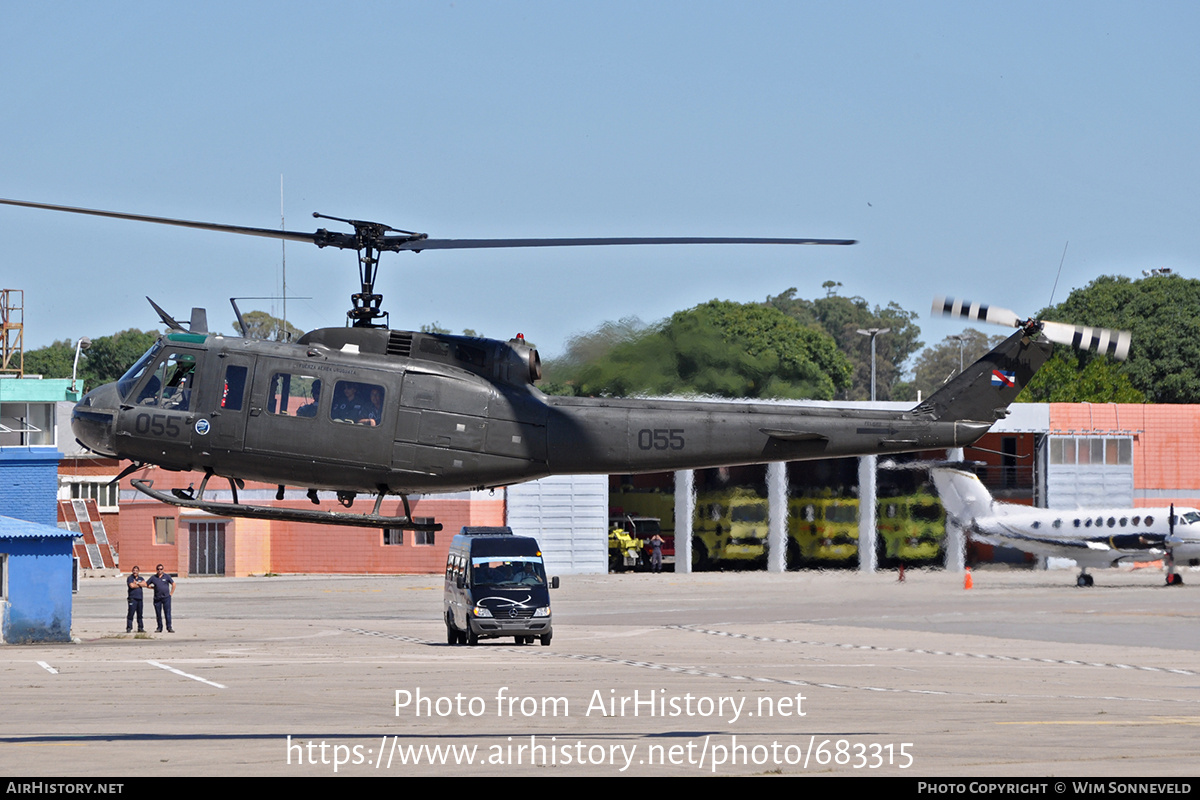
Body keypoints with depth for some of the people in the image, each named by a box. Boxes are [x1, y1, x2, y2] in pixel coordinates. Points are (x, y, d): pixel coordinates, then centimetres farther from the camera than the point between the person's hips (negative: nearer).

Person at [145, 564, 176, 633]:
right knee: (158, 614, 4)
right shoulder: (153, 577, 7)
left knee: (167, 612, -8)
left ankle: (169, 627, -8)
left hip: (166, 597, -2)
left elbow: (173, 584, 10)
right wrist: (153, 587, 4)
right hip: (157, 598, 2)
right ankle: (159, 628, 12)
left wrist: (171, 593, 4)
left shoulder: (166, 576, 4)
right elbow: (146, 584, 14)